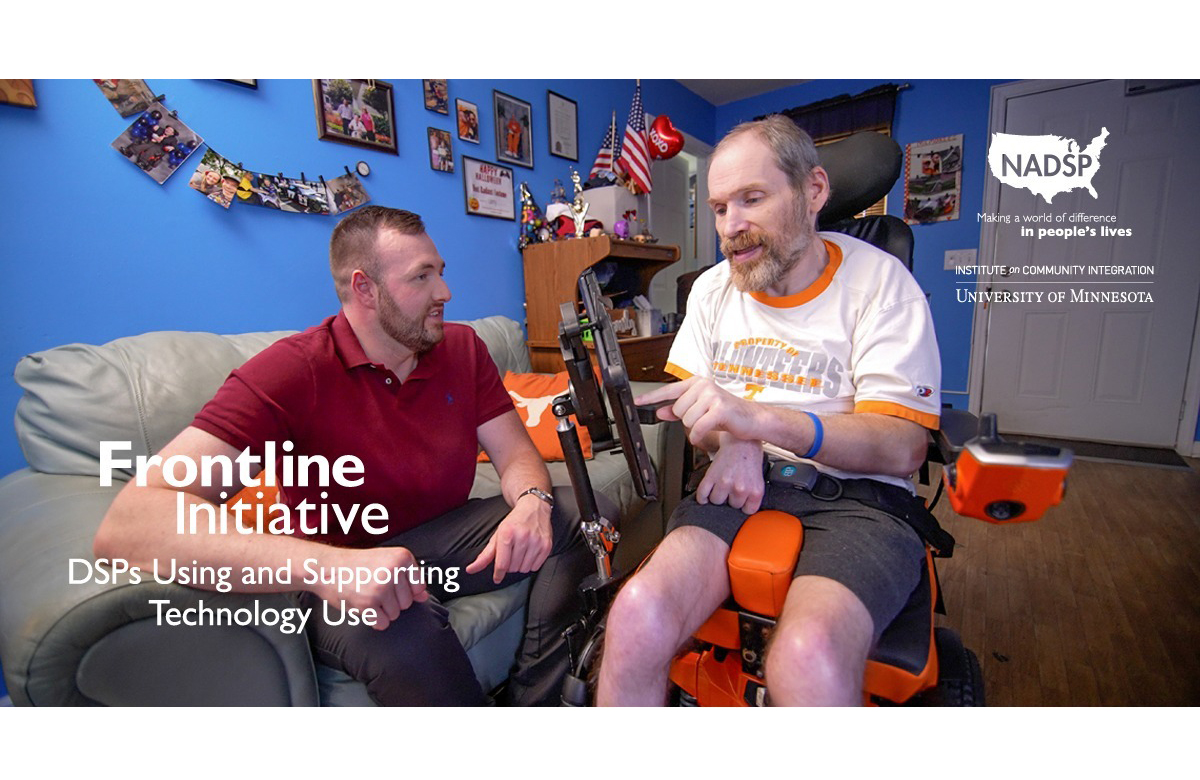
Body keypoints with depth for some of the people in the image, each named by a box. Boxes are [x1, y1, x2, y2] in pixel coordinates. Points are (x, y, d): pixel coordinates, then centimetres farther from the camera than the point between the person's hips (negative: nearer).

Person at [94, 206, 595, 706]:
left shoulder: (462, 347, -1)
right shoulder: (291, 370, -17)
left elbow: (515, 452, 0)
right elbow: (125, 528, -26)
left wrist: (531, 501, -26)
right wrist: (322, 563, -43)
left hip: (450, 536, 5)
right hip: (348, 570, -4)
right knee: (400, 633, -38)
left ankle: (533, 704, -2)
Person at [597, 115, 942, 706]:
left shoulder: (880, 282, -1)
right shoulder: (713, 287, 13)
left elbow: (903, 447, -9)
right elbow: (690, 402, 15)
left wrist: (758, 418, -24)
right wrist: (732, 442, -8)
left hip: (856, 495, -2)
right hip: (740, 484, 3)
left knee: (808, 661, -34)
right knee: (637, 614, -26)